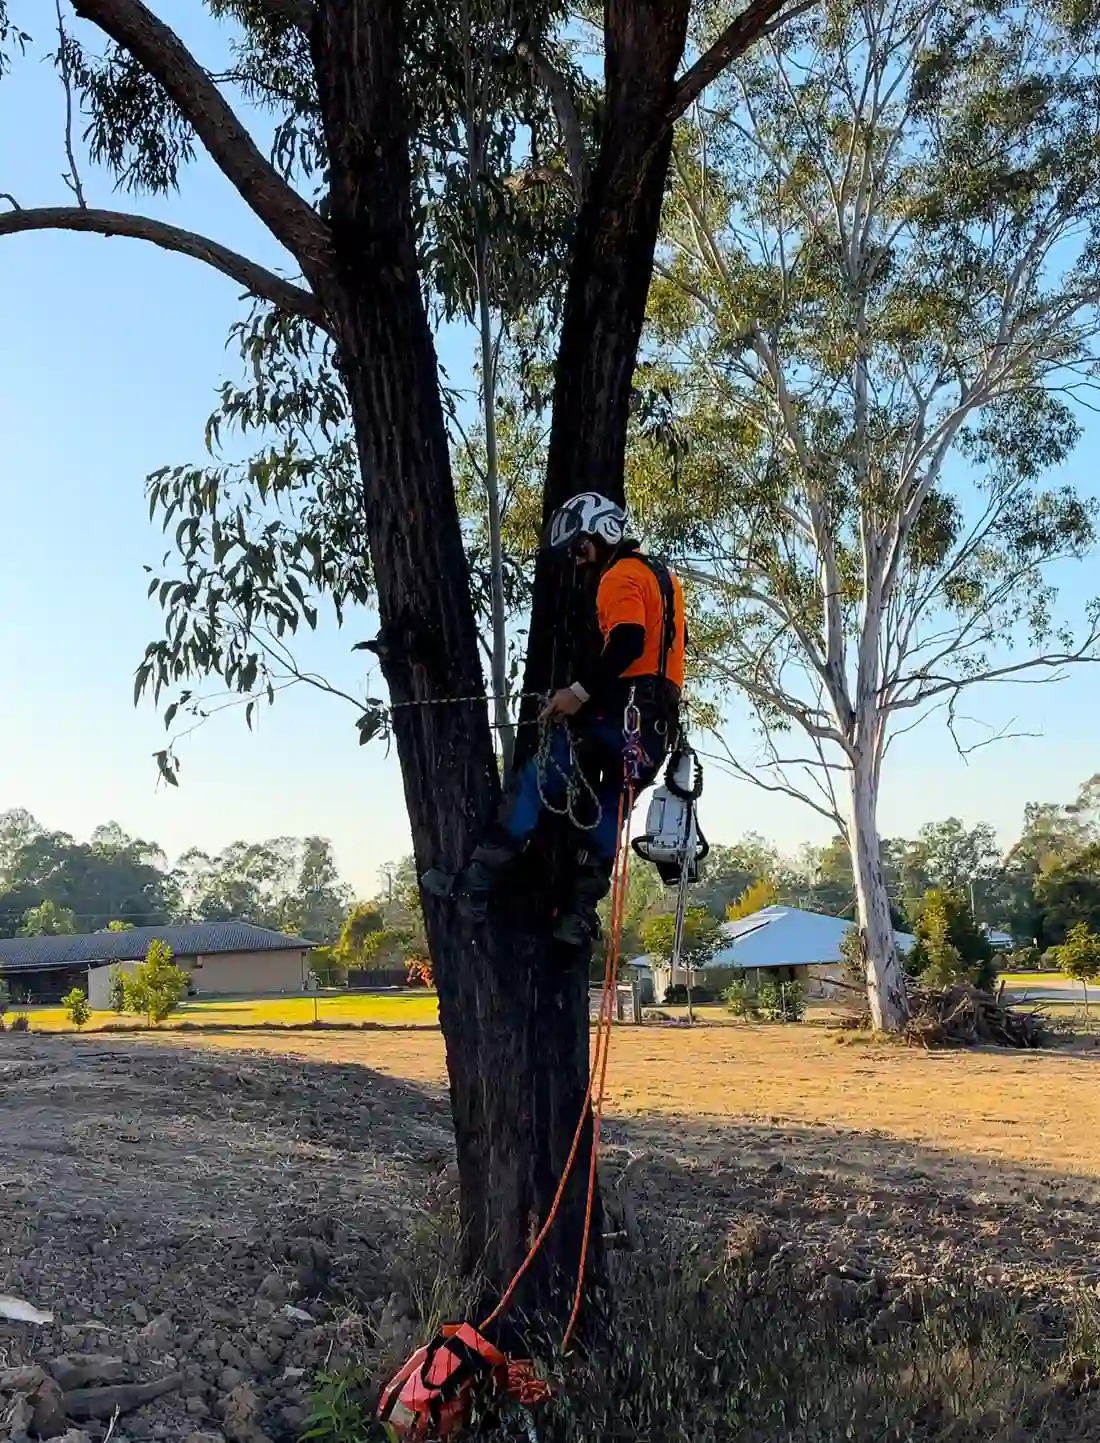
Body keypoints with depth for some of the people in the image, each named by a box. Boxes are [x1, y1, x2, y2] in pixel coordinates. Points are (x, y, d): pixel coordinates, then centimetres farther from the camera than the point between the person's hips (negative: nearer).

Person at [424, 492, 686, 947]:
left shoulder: (621, 576, -6)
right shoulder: (663, 576, 24)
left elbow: (627, 643, -21)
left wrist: (579, 691, -23)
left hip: (620, 713, -9)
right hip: (660, 721, 9)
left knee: (535, 783, -5)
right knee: (607, 810, 12)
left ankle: (476, 887, -6)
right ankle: (581, 912, 11)